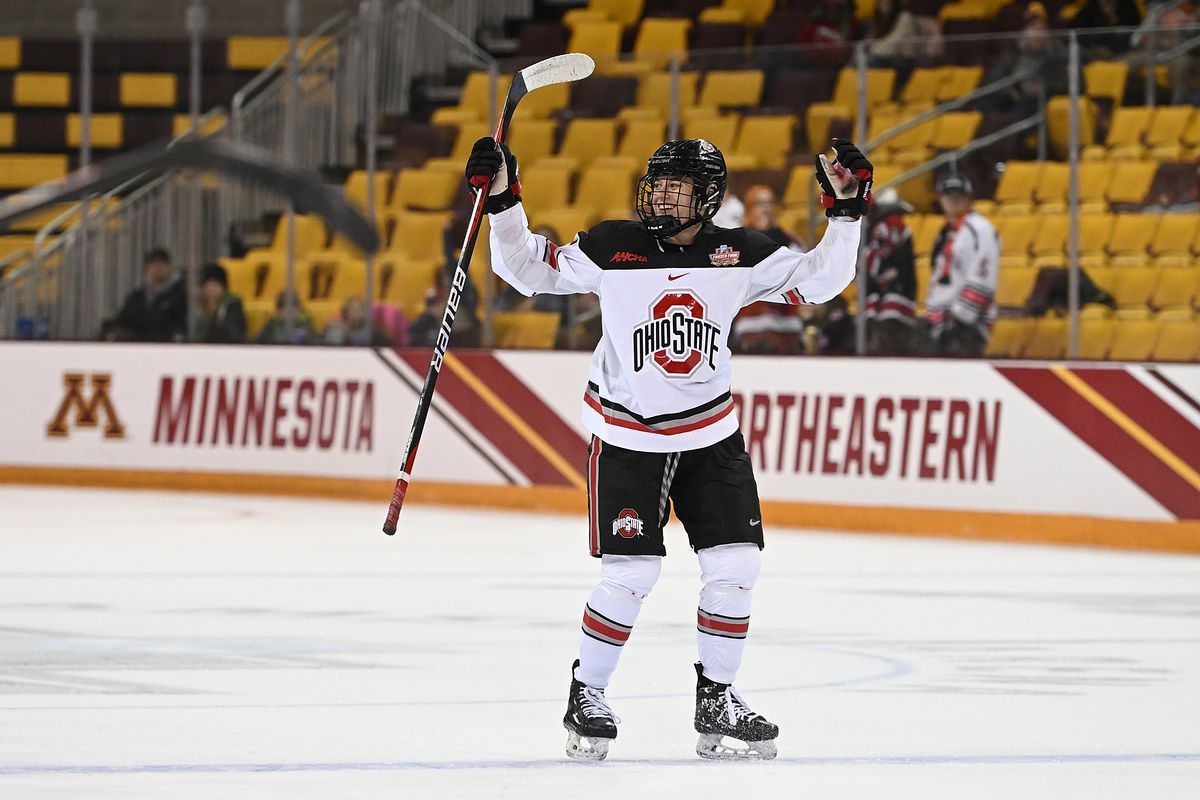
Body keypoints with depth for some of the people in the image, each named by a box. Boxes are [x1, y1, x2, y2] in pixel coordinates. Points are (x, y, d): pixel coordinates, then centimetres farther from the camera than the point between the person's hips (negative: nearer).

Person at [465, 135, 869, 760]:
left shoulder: (739, 256, -6)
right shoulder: (611, 249, -12)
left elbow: (818, 281, -1)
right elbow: (528, 269, -1)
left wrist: (846, 213, -12)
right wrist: (502, 202, -13)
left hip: (711, 432, 3)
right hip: (627, 436, -3)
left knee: (734, 565, -2)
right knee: (629, 575, -9)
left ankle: (716, 699, 14)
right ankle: (586, 694, 11)